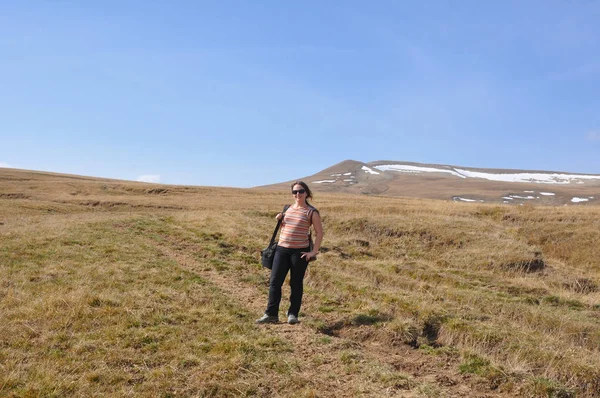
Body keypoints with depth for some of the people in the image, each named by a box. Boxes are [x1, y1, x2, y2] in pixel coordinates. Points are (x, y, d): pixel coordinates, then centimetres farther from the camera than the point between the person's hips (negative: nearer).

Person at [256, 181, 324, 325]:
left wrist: (314, 252, -7)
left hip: (300, 251, -4)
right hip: (282, 248, 5)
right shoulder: (288, 209, 13)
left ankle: (293, 314, 17)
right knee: (274, 281, -1)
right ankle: (271, 314, 6)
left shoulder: (311, 212, -2)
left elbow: (319, 233, -1)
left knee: (296, 283, 5)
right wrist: (279, 220, 6)